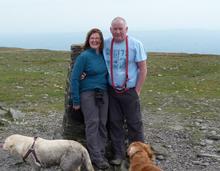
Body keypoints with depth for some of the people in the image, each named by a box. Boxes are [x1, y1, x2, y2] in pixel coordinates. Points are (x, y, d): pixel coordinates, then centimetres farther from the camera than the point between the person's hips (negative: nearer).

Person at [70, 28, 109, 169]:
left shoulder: (103, 55, 7)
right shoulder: (84, 56, -8)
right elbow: (74, 78, -8)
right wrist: (76, 101, -10)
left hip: (103, 93, 5)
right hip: (88, 93, -5)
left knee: (102, 123, 4)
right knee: (92, 123, -8)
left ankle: (101, 153, 13)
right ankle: (96, 157, -4)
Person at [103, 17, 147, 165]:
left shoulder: (136, 44, -7)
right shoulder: (106, 44, 1)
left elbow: (143, 69, -6)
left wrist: (137, 91, -8)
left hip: (130, 91, -3)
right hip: (112, 91, 3)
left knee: (134, 123, 4)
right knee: (115, 123, 9)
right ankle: (119, 154, 21)